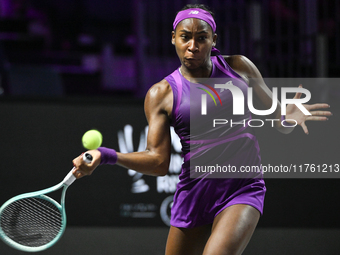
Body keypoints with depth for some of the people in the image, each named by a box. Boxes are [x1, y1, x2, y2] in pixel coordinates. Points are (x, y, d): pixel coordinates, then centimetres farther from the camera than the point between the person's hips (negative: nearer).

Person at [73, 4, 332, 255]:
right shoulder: (162, 94, 2)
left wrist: (288, 118, -13)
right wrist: (106, 156, -21)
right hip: (194, 195, 2)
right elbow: (158, 161, -6)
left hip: (243, 190, -2)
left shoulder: (239, 67, 6)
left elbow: (276, 118, 12)